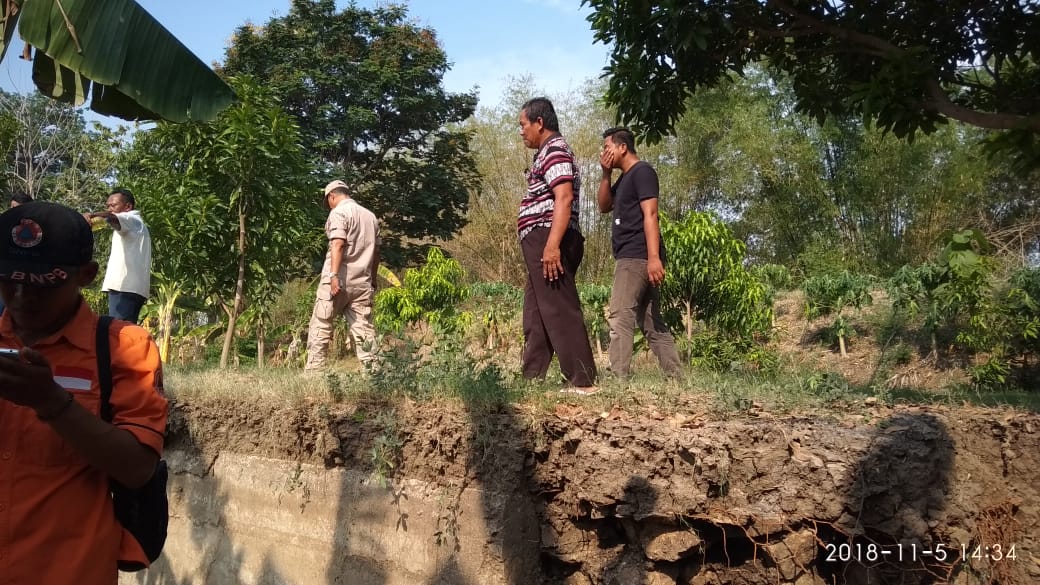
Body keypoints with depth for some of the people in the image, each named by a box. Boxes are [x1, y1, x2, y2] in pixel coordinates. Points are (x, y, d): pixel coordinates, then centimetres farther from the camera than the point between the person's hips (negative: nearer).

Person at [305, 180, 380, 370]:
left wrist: (334, 275, -21)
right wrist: (373, 279, 25)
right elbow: (375, 251, 20)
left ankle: (313, 370, -1)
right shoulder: (370, 215, 18)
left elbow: (338, 245, -16)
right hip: (363, 281, 6)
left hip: (338, 280, -6)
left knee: (320, 326, 0)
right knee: (364, 329, 4)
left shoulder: (339, 212, -3)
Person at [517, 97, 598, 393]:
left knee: (559, 311, -11)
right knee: (536, 313, 12)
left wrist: (552, 245, -29)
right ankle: (531, 378, 17)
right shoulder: (548, 153, 24)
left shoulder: (555, 150, -8)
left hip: (548, 240, -11)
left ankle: (583, 381, -10)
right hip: (542, 243, 11)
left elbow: (564, 199, -21)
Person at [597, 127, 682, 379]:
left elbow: (650, 214, -17)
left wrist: (654, 256, -25)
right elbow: (604, 206, 23)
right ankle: (676, 376, 12)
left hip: (637, 256, -10)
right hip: (631, 257, 10)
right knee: (651, 321, 9)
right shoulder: (624, 178, 22)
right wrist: (606, 174, 9)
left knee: (619, 316, -15)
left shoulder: (642, 171, -7)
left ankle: (618, 378, -19)